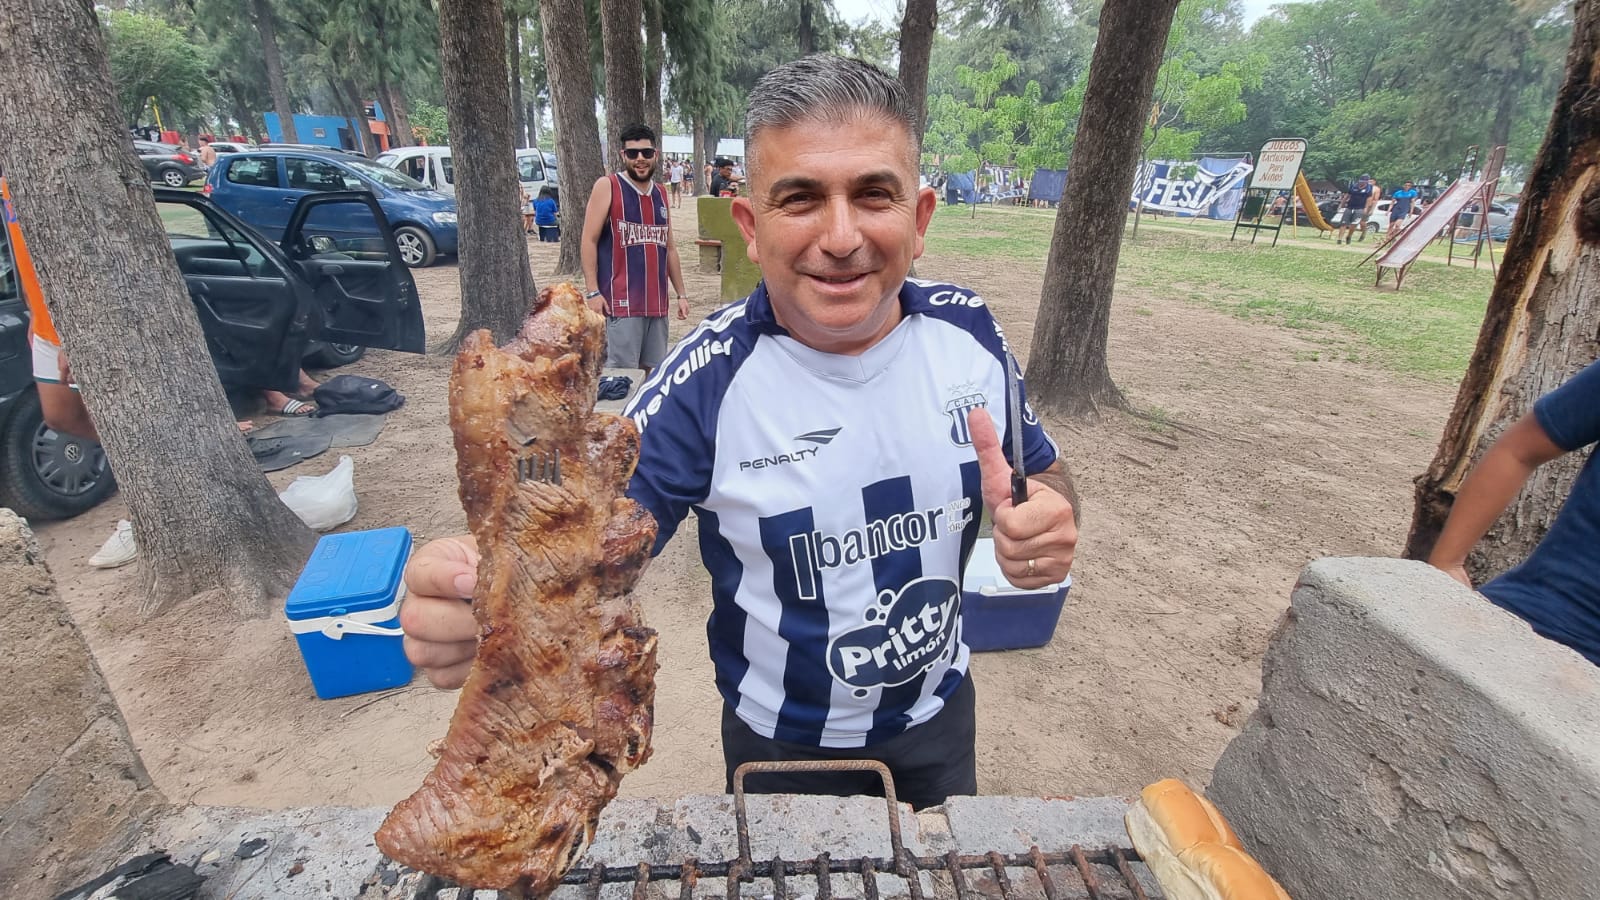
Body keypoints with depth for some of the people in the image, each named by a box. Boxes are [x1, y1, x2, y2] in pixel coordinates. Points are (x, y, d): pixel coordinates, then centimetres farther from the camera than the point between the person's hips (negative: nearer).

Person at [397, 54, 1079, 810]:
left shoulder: (969, 332, -15)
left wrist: (1049, 517, -24)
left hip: (939, 711, 4)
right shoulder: (712, 378, -25)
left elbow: (1044, 472, -1)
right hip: (781, 742, -2)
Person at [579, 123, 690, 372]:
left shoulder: (661, 193, 15)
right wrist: (592, 291, -13)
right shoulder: (607, 186, -2)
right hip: (620, 302, -6)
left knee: (652, 372, 11)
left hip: (657, 302, 6)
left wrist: (681, 294, 17)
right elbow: (589, 241, -6)